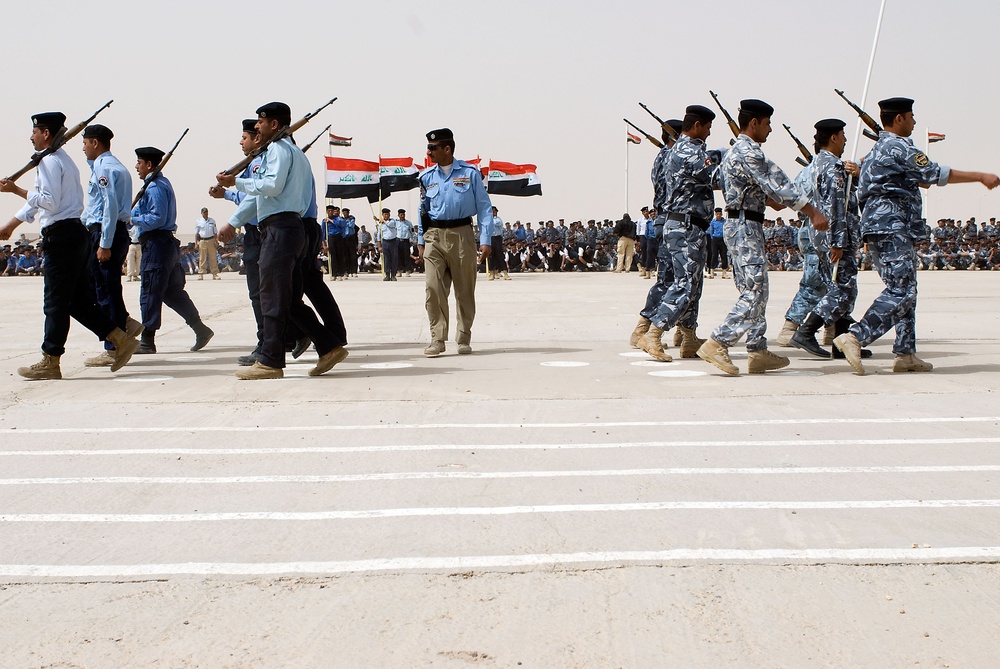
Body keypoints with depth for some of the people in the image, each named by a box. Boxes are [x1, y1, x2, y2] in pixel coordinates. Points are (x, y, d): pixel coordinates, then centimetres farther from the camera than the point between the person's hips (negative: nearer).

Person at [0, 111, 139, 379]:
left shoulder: (49, 161, -9)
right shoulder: (64, 160, 23)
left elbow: (50, 202, -18)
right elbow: (38, 202, 29)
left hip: (61, 236, -10)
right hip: (76, 234, 10)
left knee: (55, 302, -3)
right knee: (78, 300, 12)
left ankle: (50, 362, 2)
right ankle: (121, 339, 7)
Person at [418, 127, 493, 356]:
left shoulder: (470, 172, 0)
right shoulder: (427, 177, 9)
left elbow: (484, 206, 0)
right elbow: (423, 210, 16)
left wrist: (485, 240, -5)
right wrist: (421, 241, 13)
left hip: (462, 235, -2)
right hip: (434, 236, 2)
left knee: (465, 290, 4)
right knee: (433, 288, -8)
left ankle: (464, 339, 15)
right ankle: (437, 339, -4)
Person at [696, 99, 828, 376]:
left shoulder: (734, 152, 18)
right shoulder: (749, 152, -14)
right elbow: (776, 187, -19)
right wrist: (813, 212, -18)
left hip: (738, 225, 11)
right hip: (746, 227, -11)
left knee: (754, 292, 10)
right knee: (755, 293, -11)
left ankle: (758, 352, 11)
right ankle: (716, 344, -14)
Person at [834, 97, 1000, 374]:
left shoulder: (877, 150, 22)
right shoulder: (899, 147, -8)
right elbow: (936, 174, -10)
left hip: (879, 227, 11)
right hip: (892, 228, -11)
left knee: (906, 291, 11)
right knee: (900, 292, -16)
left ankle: (906, 354, 9)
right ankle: (854, 337, -26)